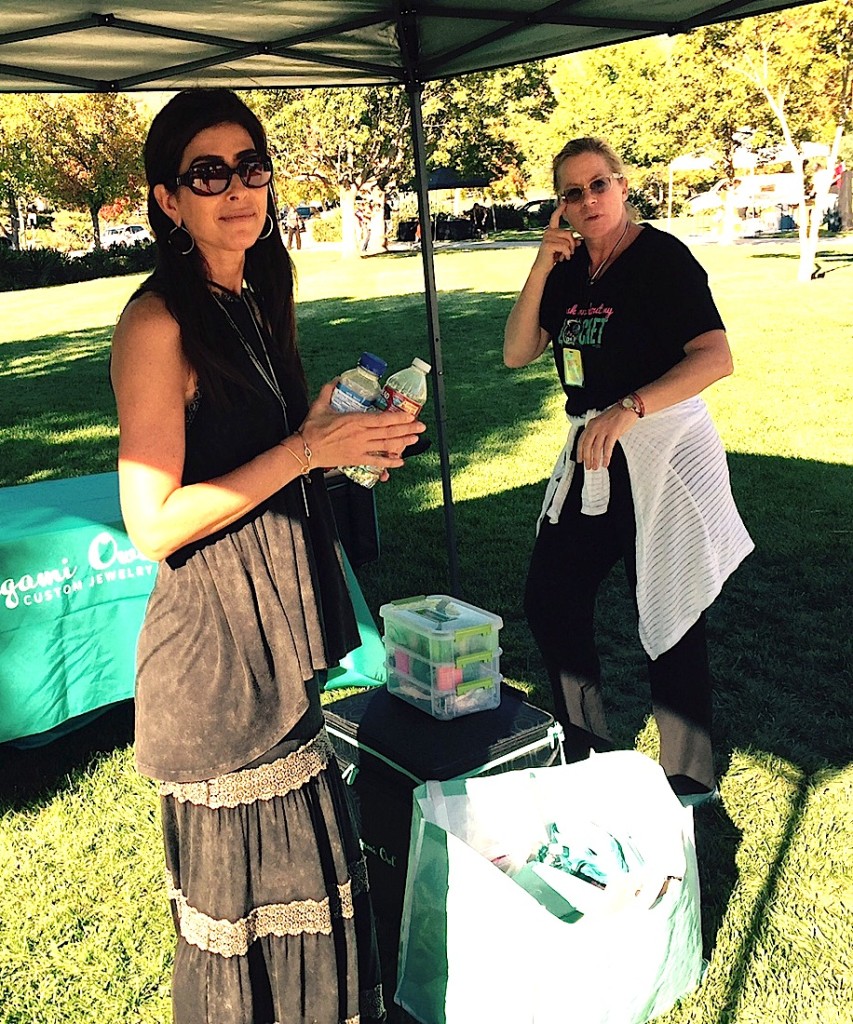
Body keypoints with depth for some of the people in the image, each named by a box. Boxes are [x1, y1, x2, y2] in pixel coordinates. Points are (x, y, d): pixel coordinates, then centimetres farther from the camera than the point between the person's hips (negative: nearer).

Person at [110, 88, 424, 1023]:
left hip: (273, 631, 9)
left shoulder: (254, 303, 9)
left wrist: (337, 433, 1)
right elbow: (152, 523, -20)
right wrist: (306, 449, -20)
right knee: (250, 879, 7)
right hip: (214, 642, -8)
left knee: (302, 872, 22)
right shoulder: (158, 323, -16)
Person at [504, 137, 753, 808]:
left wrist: (627, 410, -32)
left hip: (663, 454, -7)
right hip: (592, 456, 8)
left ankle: (690, 781, 20)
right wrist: (543, 266, -7)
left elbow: (716, 358, -22)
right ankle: (586, 749, 30)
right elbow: (517, 353, 3)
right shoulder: (568, 268, 9)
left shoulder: (661, 256, -11)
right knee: (549, 599, 11)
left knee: (669, 619, 0)